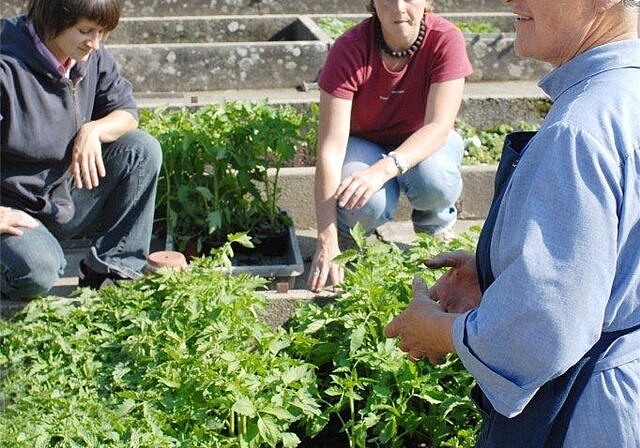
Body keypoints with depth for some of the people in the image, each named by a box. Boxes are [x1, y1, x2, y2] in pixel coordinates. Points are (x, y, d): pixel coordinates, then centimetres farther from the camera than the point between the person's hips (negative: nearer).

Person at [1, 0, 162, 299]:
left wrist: (93, 130, -19)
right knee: (37, 273, -35)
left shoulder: (93, 58, -2)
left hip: (68, 200, 6)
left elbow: (126, 113, 4)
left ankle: (111, 271, -7)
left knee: (143, 149, -11)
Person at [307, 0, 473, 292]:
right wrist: (327, 240, -37)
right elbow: (330, 150, -30)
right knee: (371, 204, -33)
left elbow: (439, 125, -30)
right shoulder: (350, 50, -26)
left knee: (437, 184, -34)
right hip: (364, 143, -1)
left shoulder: (446, 40, -23)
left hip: (423, 144, 1)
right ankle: (346, 226, 5)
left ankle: (434, 228, 3)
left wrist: (384, 169, -50)